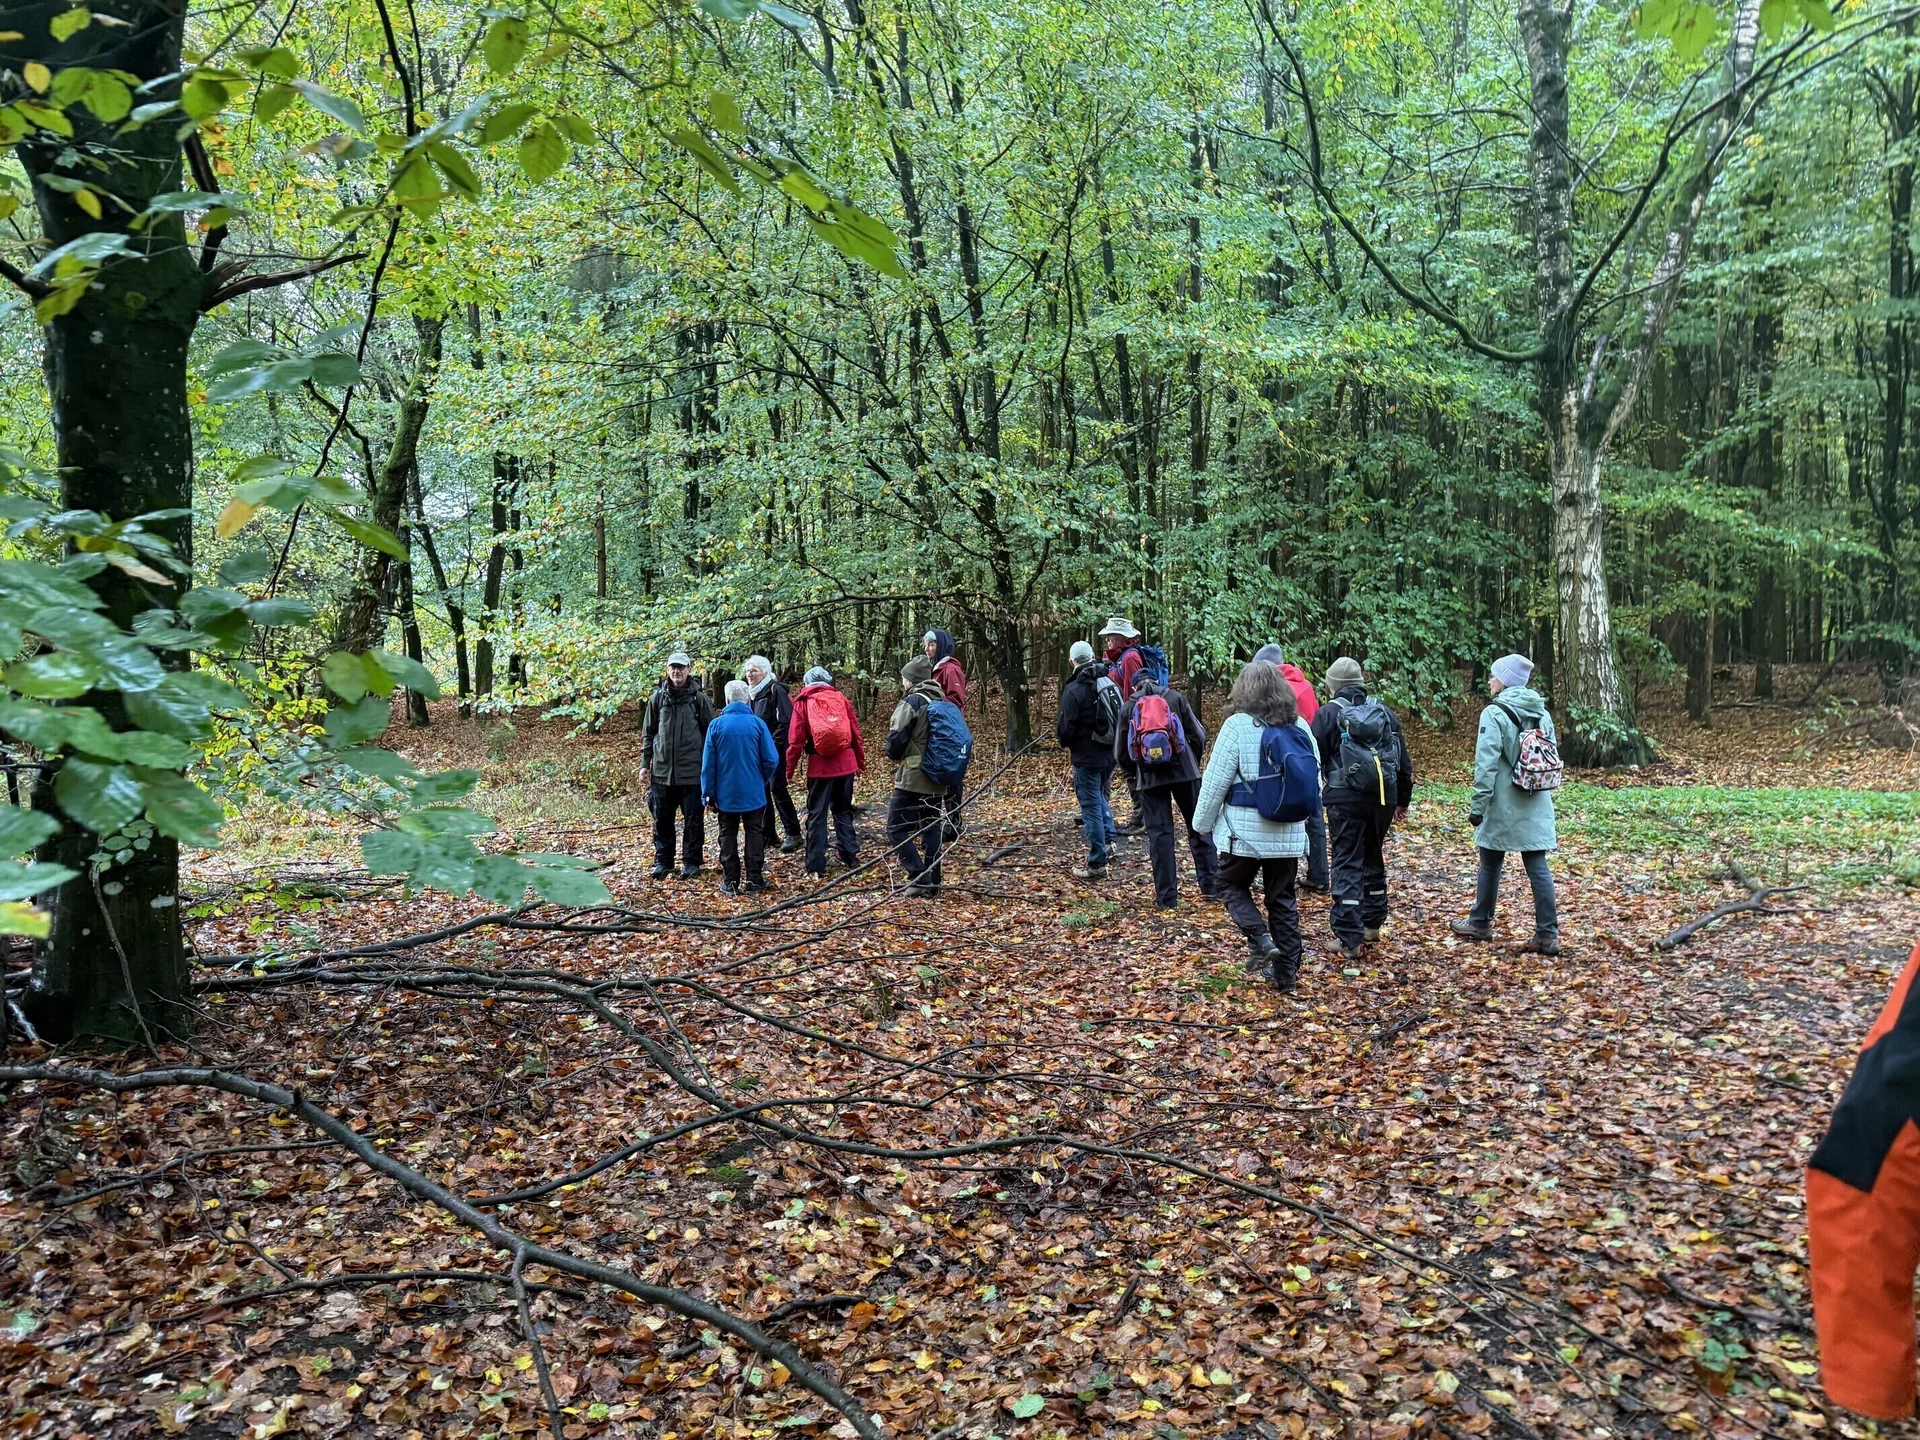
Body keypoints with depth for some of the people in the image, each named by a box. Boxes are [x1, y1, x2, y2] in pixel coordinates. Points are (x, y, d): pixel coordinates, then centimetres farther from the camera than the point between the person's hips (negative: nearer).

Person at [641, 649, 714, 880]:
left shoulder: (699, 698, -1)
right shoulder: (658, 697, 5)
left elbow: (710, 733, 2)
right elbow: (648, 733, 10)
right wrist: (644, 764, 5)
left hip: (692, 771, -2)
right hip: (662, 770, 2)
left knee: (693, 820, 4)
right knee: (661, 819, 8)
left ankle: (692, 861, 15)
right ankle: (662, 861, 19)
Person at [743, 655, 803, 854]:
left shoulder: (775, 690, -11)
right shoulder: (752, 693, 14)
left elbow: (785, 721, -18)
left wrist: (773, 745, -19)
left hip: (775, 750, -8)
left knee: (777, 789, -11)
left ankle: (793, 834, -6)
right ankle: (768, 833, 18)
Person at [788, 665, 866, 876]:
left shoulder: (803, 703, 0)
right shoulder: (840, 699, 5)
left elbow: (796, 740, -4)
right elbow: (855, 732, 5)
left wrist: (790, 768, 6)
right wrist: (861, 760, 16)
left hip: (819, 766, -3)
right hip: (846, 763, 3)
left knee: (817, 814, 5)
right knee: (843, 810, 18)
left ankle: (816, 865, 4)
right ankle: (849, 856, 20)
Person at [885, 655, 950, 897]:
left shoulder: (911, 702, -12)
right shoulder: (942, 702, 13)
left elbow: (896, 740, -17)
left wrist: (894, 755, 3)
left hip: (913, 778, -8)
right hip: (937, 779, 8)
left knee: (897, 829, -2)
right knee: (932, 829, 12)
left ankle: (919, 877, -10)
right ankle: (932, 882, 14)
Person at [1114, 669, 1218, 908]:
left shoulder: (1129, 708, 8)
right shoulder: (1175, 698, 7)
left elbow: (1120, 752, 8)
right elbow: (1199, 735, 2)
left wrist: (1132, 777, 23)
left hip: (1149, 778, 0)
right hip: (1184, 772, 0)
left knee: (1159, 834, 4)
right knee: (1199, 827, 12)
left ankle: (1166, 896, 4)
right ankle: (1211, 882, 14)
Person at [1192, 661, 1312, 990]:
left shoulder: (1238, 725, -12)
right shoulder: (1300, 726, 4)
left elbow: (1216, 780, -9)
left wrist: (1203, 822, 4)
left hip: (1246, 830, -5)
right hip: (1290, 832, 5)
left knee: (1232, 884, 16)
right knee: (1283, 898, 14)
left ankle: (1260, 941, -3)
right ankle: (1286, 971, 17)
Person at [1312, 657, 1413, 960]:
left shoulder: (1327, 714, -3)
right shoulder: (1385, 712, 10)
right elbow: (1404, 762, 14)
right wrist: (1403, 800, 24)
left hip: (1345, 800, -5)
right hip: (1383, 798, 5)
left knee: (1347, 865, -2)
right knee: (1374, 858, 21)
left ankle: (1349, 939, -5)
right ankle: (1373, 924, 30)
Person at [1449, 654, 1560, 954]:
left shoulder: (1495, 713, -12)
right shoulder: (1542, 714, 8)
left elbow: (1486, 764, -17)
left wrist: (1478, 805, -13)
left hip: (1503, 804, -5)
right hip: (1536, 805, 5)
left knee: (1491, 864, 10)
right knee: (1538, 866, 4)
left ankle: (1480, 923, 25)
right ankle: (1548, 934, 2)